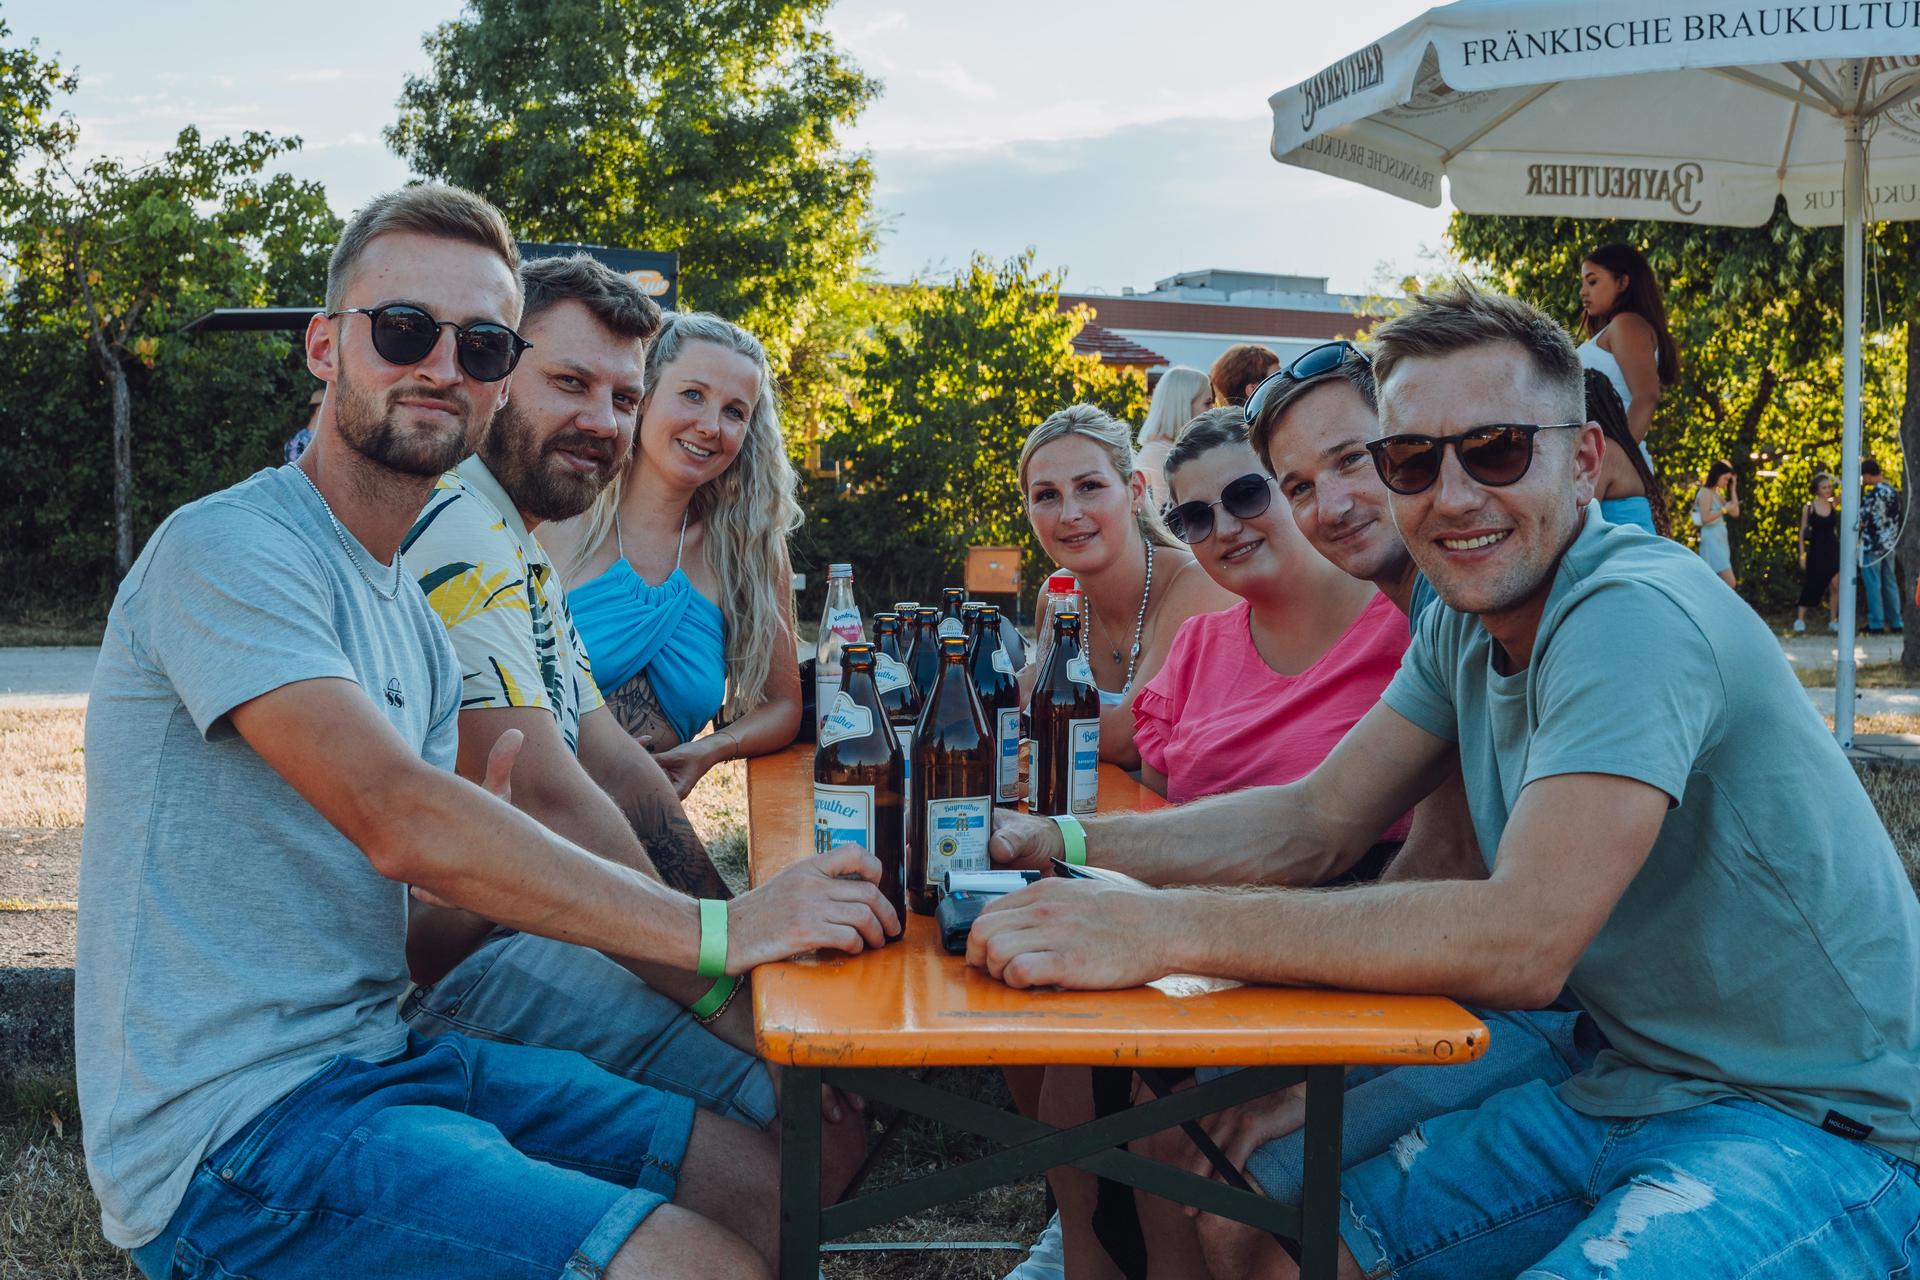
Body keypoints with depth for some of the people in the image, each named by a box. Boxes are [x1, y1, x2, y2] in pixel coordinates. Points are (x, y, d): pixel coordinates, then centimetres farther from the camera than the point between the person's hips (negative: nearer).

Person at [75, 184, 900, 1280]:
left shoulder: (417, 619, 15)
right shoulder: (227, 551, -15)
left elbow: (429, 901, 9)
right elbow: (402, 825, -26)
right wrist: (718, 929, -24)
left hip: (385, 1054, 9)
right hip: (233, 1132, -9)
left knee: (778, 1179, 8)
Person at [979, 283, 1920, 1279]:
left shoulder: (1634, 617, -24)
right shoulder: (1462, 628, 5)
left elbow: (1522, 942, -33)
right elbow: (1317, 824, 7)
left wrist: (1163, 927, -37)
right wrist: (1062, 844, -6)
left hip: (1826, 1123, -8)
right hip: (1631, 1089, 8)